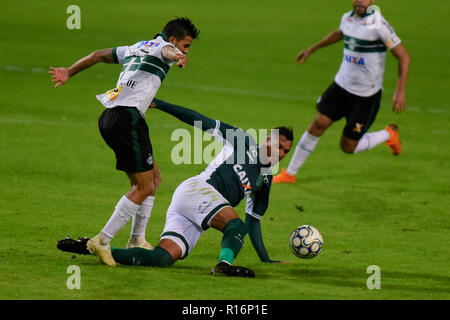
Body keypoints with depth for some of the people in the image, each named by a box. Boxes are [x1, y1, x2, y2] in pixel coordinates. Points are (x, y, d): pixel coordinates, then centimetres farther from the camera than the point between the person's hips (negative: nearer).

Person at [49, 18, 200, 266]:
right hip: (128, 117, -10)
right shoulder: (162, 47, -1)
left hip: (110, 118, 10)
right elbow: (167, 50, -27)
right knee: (144, 187, -6)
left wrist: (69, 72, 41)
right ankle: (102, 241, -9)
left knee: (153, 177, 18)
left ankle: (137, 240, 20)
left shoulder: (138, 48, 24)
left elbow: (99, 55, 31)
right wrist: (178, 56, -51)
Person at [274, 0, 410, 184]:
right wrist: (312, 49, 36)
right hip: (341, 85, 5)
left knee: (348, 147, 2)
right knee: (319, 124, -6)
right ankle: (289, 174, 6)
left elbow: (403, 56, -15)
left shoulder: (378, 25, -20)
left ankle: (388, 135, 28)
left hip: (366, 97, -5)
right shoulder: (348, 18, 1)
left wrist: (400, 92, -22)